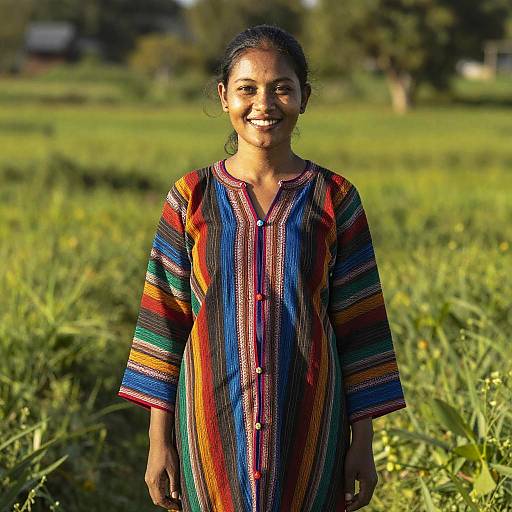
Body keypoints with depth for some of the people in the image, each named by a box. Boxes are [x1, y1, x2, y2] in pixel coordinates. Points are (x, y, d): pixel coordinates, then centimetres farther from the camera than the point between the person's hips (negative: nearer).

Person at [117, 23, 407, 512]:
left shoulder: (334, 198, 0)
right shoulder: (191, 197, 1)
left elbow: (357, 324, 2)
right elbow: (166, 320, 3)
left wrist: (363, 440, 0)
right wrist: (159, 440, 0)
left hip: (307, 422, 0)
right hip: (215, 419, 0)